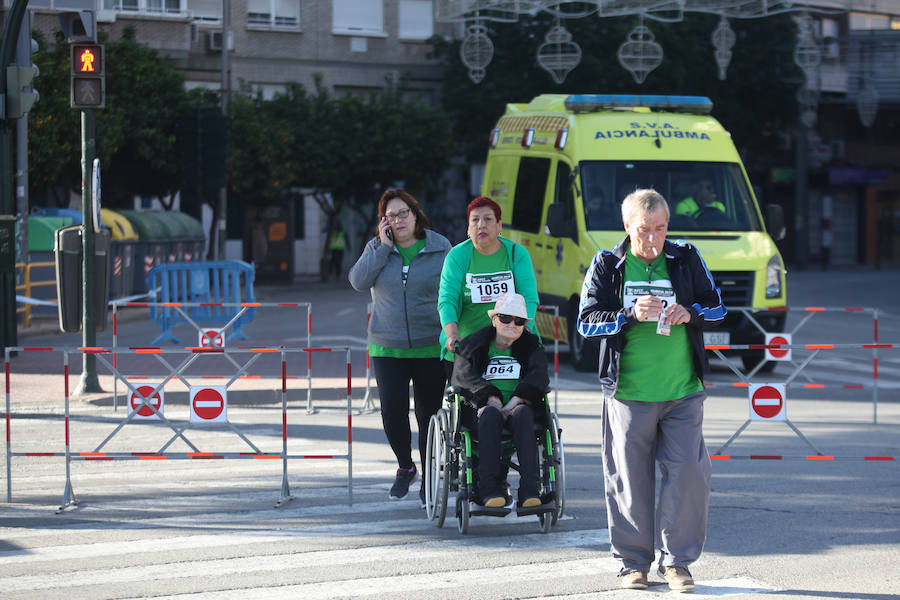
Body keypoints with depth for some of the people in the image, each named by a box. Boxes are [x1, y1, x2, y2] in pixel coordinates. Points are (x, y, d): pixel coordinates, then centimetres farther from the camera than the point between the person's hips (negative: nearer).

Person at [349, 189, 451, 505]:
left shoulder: (440, 247, 1)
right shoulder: (377, 248, 5)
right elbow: (358, 281, -10)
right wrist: (384, 247, -11)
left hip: (430, 347, -1)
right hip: (387, 347, 1)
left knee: (429, 414, 1)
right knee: (392, 408, -12)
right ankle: (405, 466, 11)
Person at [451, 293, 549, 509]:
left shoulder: (531, 346, 16)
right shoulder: (473, 344, 12)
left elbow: (539, 377, 1)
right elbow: (464, 376, -2)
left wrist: (515, 401, -16)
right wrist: (491, 397, -18)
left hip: (518, 405, 1)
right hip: (484, 404, -1)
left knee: (523, 414, -36)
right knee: (490, 415, -38)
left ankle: (529, 489, -45)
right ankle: (490, 488, -44)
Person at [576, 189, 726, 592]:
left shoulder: (686, 259, 6)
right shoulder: (606, 266, 2)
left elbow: (717, 306, 12)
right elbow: (586, 322, -2)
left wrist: (689, 313, -10)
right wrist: (631, 314, -17)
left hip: (683, 393, 1)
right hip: (628, 393, -1)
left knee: (688, 475, -5)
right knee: (630, 479, 2)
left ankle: (676, 560, 8)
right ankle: (633, 562, 15)